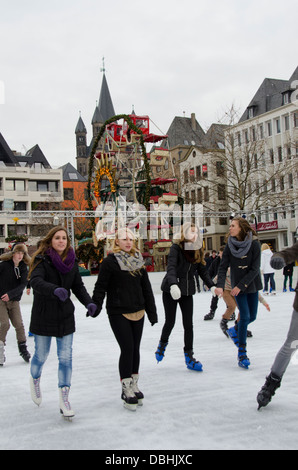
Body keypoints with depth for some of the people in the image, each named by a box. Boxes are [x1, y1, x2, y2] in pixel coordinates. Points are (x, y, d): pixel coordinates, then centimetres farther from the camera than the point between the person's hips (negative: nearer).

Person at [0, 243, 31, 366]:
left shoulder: (24, 268, 1)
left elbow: (22, 285, -10)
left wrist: (11, 294, -23)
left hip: (14, 300, 3)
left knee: (19, 324, -3)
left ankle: (23, 348, 10)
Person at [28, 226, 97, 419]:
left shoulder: (72, 262, 2)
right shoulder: (42, 260, -13)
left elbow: (78, 286, 4)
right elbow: (36, 282, -30)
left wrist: (89, 302, -13)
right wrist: (55, 290, -48)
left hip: (65, 317, 3)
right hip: (43, 317, -3)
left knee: (66, 357, 2)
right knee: (41, 355, 11)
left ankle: (64, 399, 14)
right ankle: (35, 380, 44)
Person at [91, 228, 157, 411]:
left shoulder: (138, 262, 8)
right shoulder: (110, 262, -7)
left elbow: (146, 288, 12)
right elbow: (101, 286, -9)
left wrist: (152, 312, 11)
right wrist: (95, 306, -21)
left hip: (137, 312, 6)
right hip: (118, 313, -5)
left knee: (135, 349, 12)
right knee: (127, 349, -7)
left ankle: (134, 385, 26)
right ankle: (126, 390, 7)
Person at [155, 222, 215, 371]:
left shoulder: (198, 250, 4)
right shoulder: (176, 247, -13)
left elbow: (203, 271, 7)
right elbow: (171, 267, -26)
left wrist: (211, 285, -6)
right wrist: (173, 284, -42)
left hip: (187, 291, 4)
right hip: (171, 290, -4)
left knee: (188, 324, 3)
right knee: (170, 322, 4)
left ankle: (189, 357, 14)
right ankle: (163, 343, 35)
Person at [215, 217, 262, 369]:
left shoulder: (254, 243, -11)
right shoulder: (230, 245, -6)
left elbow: (255, 269, -13)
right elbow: (223, 267, -8)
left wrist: (241, 285, -18)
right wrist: (220, 285, -23)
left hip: (252, 285, 1)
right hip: (237, 286, -1)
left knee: (252, 316, 8)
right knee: (245, 316, -9)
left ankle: (234, 330, 39)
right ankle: (242, 353, 2)